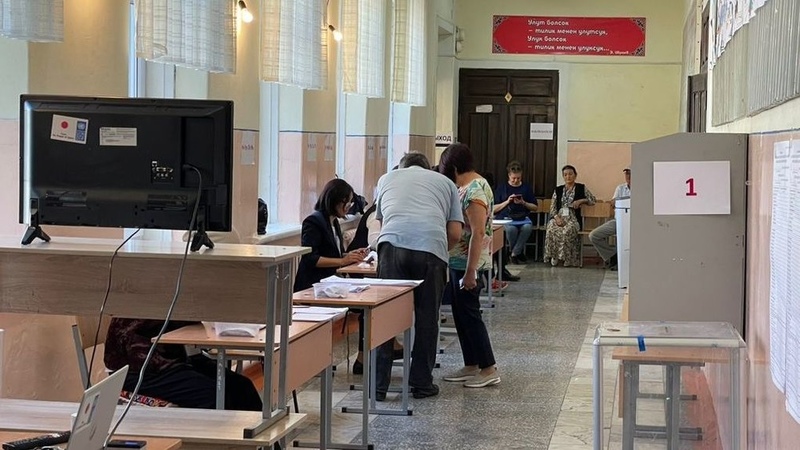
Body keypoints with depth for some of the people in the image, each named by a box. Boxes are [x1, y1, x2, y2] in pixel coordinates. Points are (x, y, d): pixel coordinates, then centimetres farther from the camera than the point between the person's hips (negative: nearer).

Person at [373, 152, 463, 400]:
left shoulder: (387, 178, 31)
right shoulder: (445, 183, 27)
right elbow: (455, 232, 17)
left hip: (392, 243, 0)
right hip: (432, 247, 0)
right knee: (426, 319, 11)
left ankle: (378, 385, 5)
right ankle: (422, 383, 18)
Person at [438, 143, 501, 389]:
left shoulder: (474, 190, -19)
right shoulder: (471, 186, 12)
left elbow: (478, 233, -23)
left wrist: (470, 271, -24)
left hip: (467, 264, -10)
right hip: (458, 262, 10)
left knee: (469, 314, -3)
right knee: (460, 314, 13)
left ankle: (489, 369, 3)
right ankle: (471, 366, 21)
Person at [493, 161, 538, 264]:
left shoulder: (526, 188, 13)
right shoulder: (502, 188, 9)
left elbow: (534, 207, 13)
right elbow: (494, 209, 5)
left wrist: (523, 203, -6)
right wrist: (507, 201, -9)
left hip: (522, 217, 2)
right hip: (505, 217, -1)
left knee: (528, 227, -34)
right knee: (511, 229, -36)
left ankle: (515, 254, -19)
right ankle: (519, 252, -11)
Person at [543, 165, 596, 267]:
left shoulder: (581, 188, 12)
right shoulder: (558, 190, 18)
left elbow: (593, 200, 10)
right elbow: (552, 208, 11)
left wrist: (581, 201, -7)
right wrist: (557, 217, -9)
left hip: (573, 218, -2)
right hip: (558, 217, 2)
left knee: (567, 231, -37)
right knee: (551, 230, -33)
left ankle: (567, 258, -24)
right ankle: (553, 256, -19)